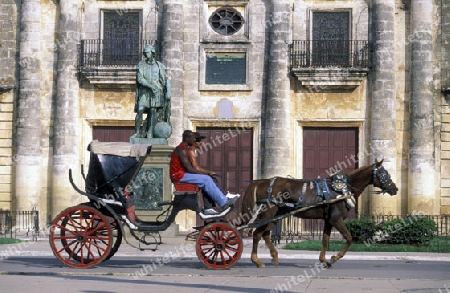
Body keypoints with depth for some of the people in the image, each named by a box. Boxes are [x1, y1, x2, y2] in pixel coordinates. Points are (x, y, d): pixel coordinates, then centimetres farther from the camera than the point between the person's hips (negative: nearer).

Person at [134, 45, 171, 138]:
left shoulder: (159, 66, 4)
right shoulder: (141, 65, 3)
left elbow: (166, 80, 5)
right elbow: (140, 79, -8)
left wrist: (168, 92, -5)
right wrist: (150, 85, -20)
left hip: (156, 92, 0)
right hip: (144, 92, 0)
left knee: (153, 111, -6)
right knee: (140, 111, -9)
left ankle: (150, 133, -8)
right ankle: (137, 132, -4)